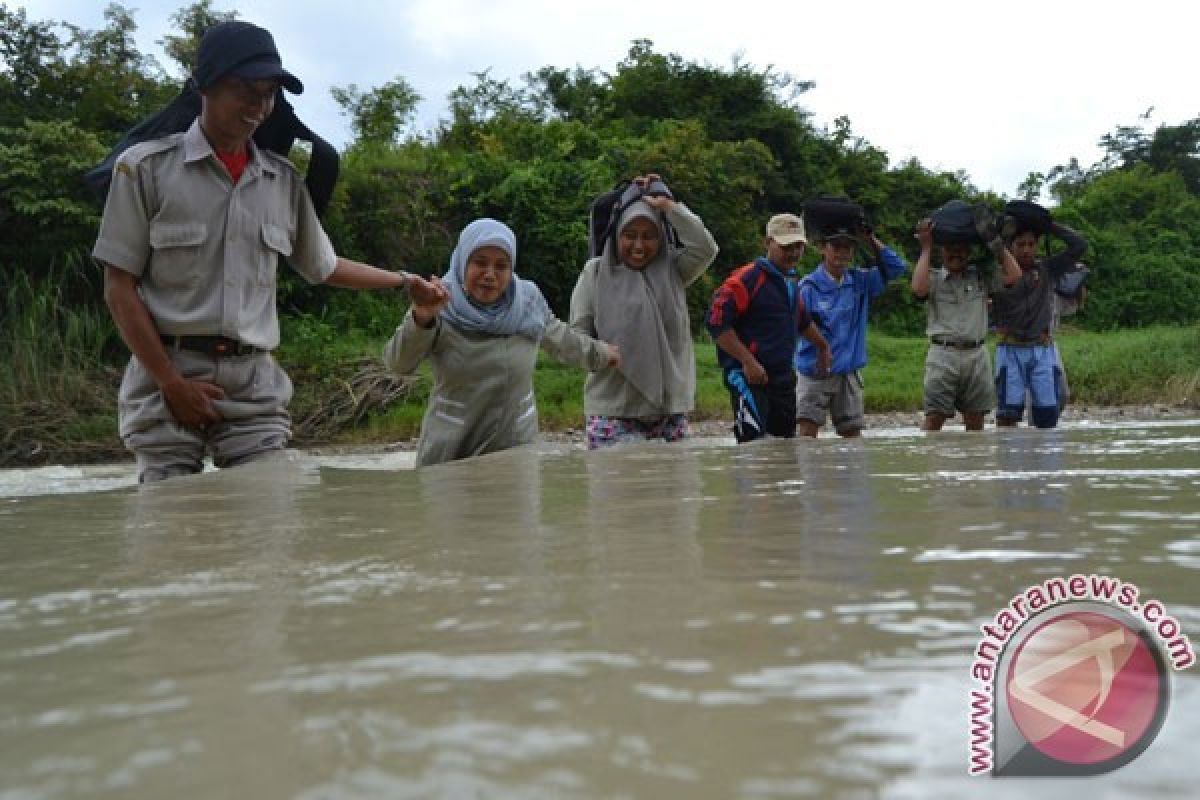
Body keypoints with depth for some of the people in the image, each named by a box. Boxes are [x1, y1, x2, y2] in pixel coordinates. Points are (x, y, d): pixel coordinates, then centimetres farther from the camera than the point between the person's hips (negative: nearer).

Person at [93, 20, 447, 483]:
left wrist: (405, 281, 22)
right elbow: (119, 289, -2)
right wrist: (171, 383, -8)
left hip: (255, 383, 3)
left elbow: (323, 267, 24)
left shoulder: (285, 181, 9)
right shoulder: (147, 167, -2)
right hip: (168, 376, -2)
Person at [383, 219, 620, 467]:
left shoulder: (529, 300, 0)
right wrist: (421, 320, -37)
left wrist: (599, 354, 34)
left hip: (517, 444, 2)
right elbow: (398, 364, -20)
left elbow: (558, 336, 20)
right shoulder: (441, 306, -9)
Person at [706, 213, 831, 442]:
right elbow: (717, 322, -21)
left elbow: (802, 319, 35)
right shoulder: (748, 278, -13)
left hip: (783, 377, 9)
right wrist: (748, 361, -22)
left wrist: (823, 346, 41)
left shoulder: (790, 281, 16)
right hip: (750, 376, -9)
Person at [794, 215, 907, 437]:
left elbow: (897, 267, 4)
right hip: (814, 371, -4)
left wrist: (870, 240, -2)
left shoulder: (860, 281, 6)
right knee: (807, 432, -11)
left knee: (852, 433, 10)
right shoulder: (809, 286, -9)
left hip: (849, 372, 5)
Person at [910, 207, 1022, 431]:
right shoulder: (933, 277, 3)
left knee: (975, 420, 9)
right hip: (943, 354, -3)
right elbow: (918, 288, -19)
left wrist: (995, 240, 0)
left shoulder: (981, 276, 11)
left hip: (976, 354, 3)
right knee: (934, 419, -6)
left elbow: (1014, 276, -2)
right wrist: (926, 248, -11)